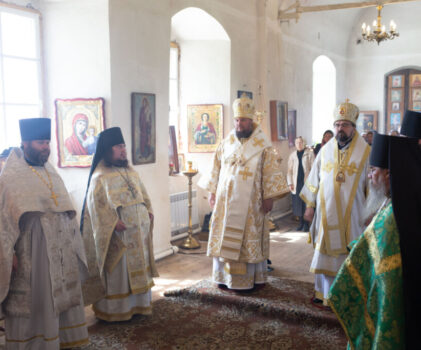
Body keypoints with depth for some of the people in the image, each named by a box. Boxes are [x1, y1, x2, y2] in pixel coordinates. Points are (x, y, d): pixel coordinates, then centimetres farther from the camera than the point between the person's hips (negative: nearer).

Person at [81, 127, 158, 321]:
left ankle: (137, 304, 26)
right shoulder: (100, 176, -9)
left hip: (138, 229, 8)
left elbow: (141, 193, 20)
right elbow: (98, 203, -16)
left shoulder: (130, 171, 15)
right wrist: (114, 221, -24)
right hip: (119, 232, -8)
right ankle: (113, 310, 11)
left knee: (138, 267, 13)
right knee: (117, 270, 0)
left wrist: (148, 211, 5)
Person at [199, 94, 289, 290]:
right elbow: (216, 169, 12)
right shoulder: (226, 144, 8)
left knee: (249, 239, 2)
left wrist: (269, 197, -10)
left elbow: (271, 173, -5)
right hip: (225, 201, 4)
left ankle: (250, 278, 13)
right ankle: (225, 276, 19)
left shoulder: (263, 146, -3)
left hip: (250, 203, -3)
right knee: (224, 237, 7)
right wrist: (212, 193, 8)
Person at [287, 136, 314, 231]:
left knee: (306, 203, -2)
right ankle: (301, 223, 16)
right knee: (298, 204, 5)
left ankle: (306, 224, 7)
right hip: (296, 183, 3)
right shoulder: (292, 155, 9)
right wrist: (290, 183, 2)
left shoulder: (309, 153, 0)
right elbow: (289, 170, 10)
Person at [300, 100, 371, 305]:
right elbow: (314, 179, 11)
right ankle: (324, 292, 22)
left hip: (351, 215, -3)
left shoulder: (365, 151, -3)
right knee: (325, 254, 9)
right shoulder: (326, 150, 5)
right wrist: (310, 206, 9)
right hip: (326, 214, 3)